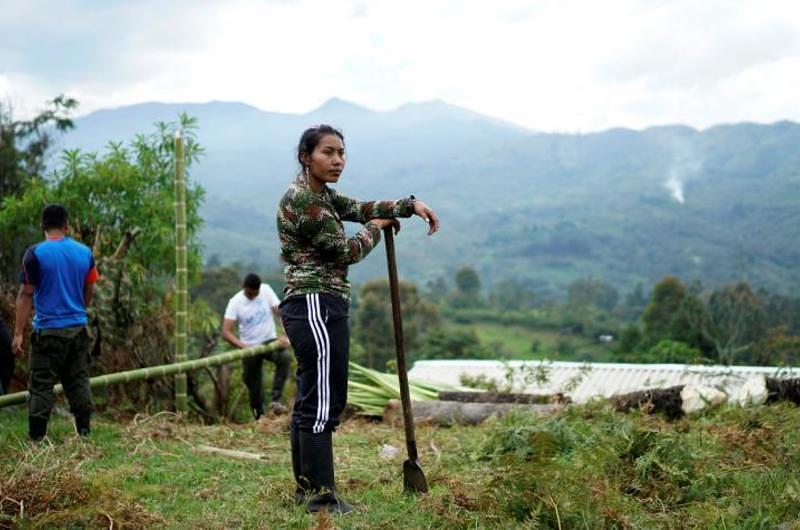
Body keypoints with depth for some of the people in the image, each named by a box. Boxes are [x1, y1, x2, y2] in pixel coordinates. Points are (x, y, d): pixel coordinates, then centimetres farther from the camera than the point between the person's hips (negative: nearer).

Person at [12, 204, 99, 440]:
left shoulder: (36, 253, -8)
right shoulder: (85, 252, 5)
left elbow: (26, 295, -9)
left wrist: (18, 333, -7)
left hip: (48, 330, -4)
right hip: (78, 328, 4)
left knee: (41, 385, 0)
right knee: (78, 381, 11)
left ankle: (36, 438, -1)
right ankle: (84, 432, 13)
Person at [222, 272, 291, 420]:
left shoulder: (266, 290, -7)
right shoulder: (235, 302, -12)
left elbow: (280, 312, -10)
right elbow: (226, 332, -18)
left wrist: (284, 335, -28)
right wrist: (242, 346, -35)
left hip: (269, 341, 0)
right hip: (249, 347, 0)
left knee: (285, 357, -30)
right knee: (253, 385, 2)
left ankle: (275, 400, -28)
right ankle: (259, 416, 22)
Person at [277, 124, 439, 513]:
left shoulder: (319, 194, 17)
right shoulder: (302, 198, -14)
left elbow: (360, 208, 16)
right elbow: (345, 251, -12)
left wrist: (411, 205, 3)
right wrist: (375, 229, 6)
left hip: (310, 308, 11)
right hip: (317, 306, -11)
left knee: (310, 402, 14)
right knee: (323, 404, -8)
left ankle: (306, 489, 22)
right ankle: (322, 497, -3)